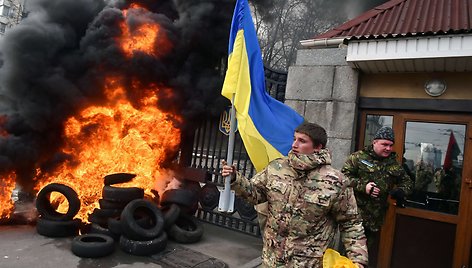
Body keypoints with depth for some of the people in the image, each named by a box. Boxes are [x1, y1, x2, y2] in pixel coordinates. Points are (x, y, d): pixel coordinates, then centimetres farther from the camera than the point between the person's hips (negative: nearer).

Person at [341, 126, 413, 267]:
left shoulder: (394, 164, 10)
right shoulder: (358, 157, -6)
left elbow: (407, 182, 17)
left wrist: (401, 191, -5)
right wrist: (362, 186, -22)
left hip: (376, 219, 5)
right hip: (355, 215, -4)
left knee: (372, 255, 16)